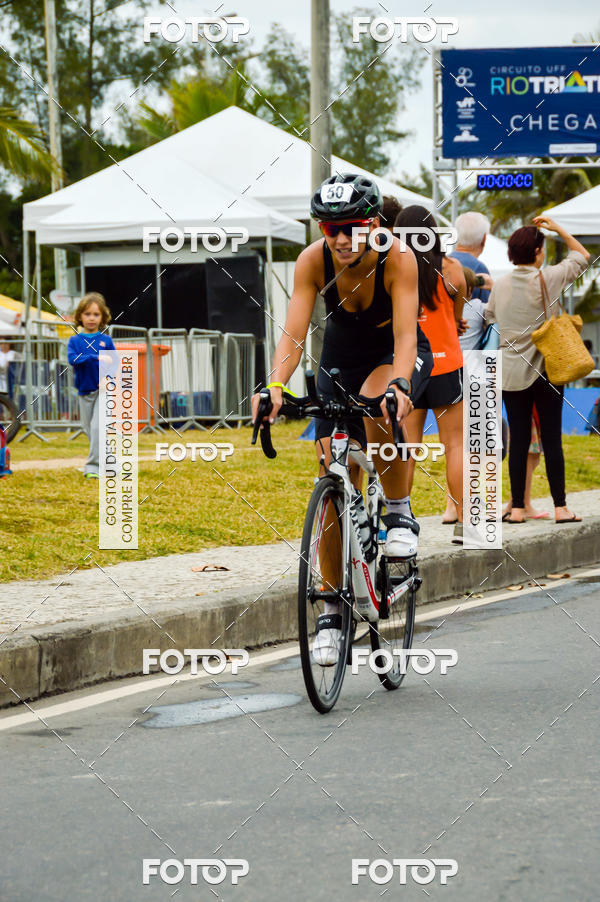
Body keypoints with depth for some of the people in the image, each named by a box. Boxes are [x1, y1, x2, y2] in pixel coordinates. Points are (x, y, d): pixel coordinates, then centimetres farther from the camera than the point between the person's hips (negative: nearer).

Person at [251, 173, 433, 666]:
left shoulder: (397, 258, -29)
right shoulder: (313, 261, -24)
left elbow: (405, 334, -37)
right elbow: (294, 334, -30)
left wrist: (398, 385, -56)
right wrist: (275, 387, -48)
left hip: (397, 357, -3)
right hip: (340, 361, 3)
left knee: (378, 403, -39)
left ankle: (400, 513, -17)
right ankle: (332, 609, 5)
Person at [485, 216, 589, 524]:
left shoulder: (500, 285, 3)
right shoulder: (549, 279, -8)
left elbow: (488, 319, 15)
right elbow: (582, 256, 5)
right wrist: (558, 229, 11)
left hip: (511, 373, 3)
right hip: (546, 369, -3)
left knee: (518, 440, 4)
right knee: (551, 439, 1)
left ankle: (517, 507, 4)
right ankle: (560, 507, 2)